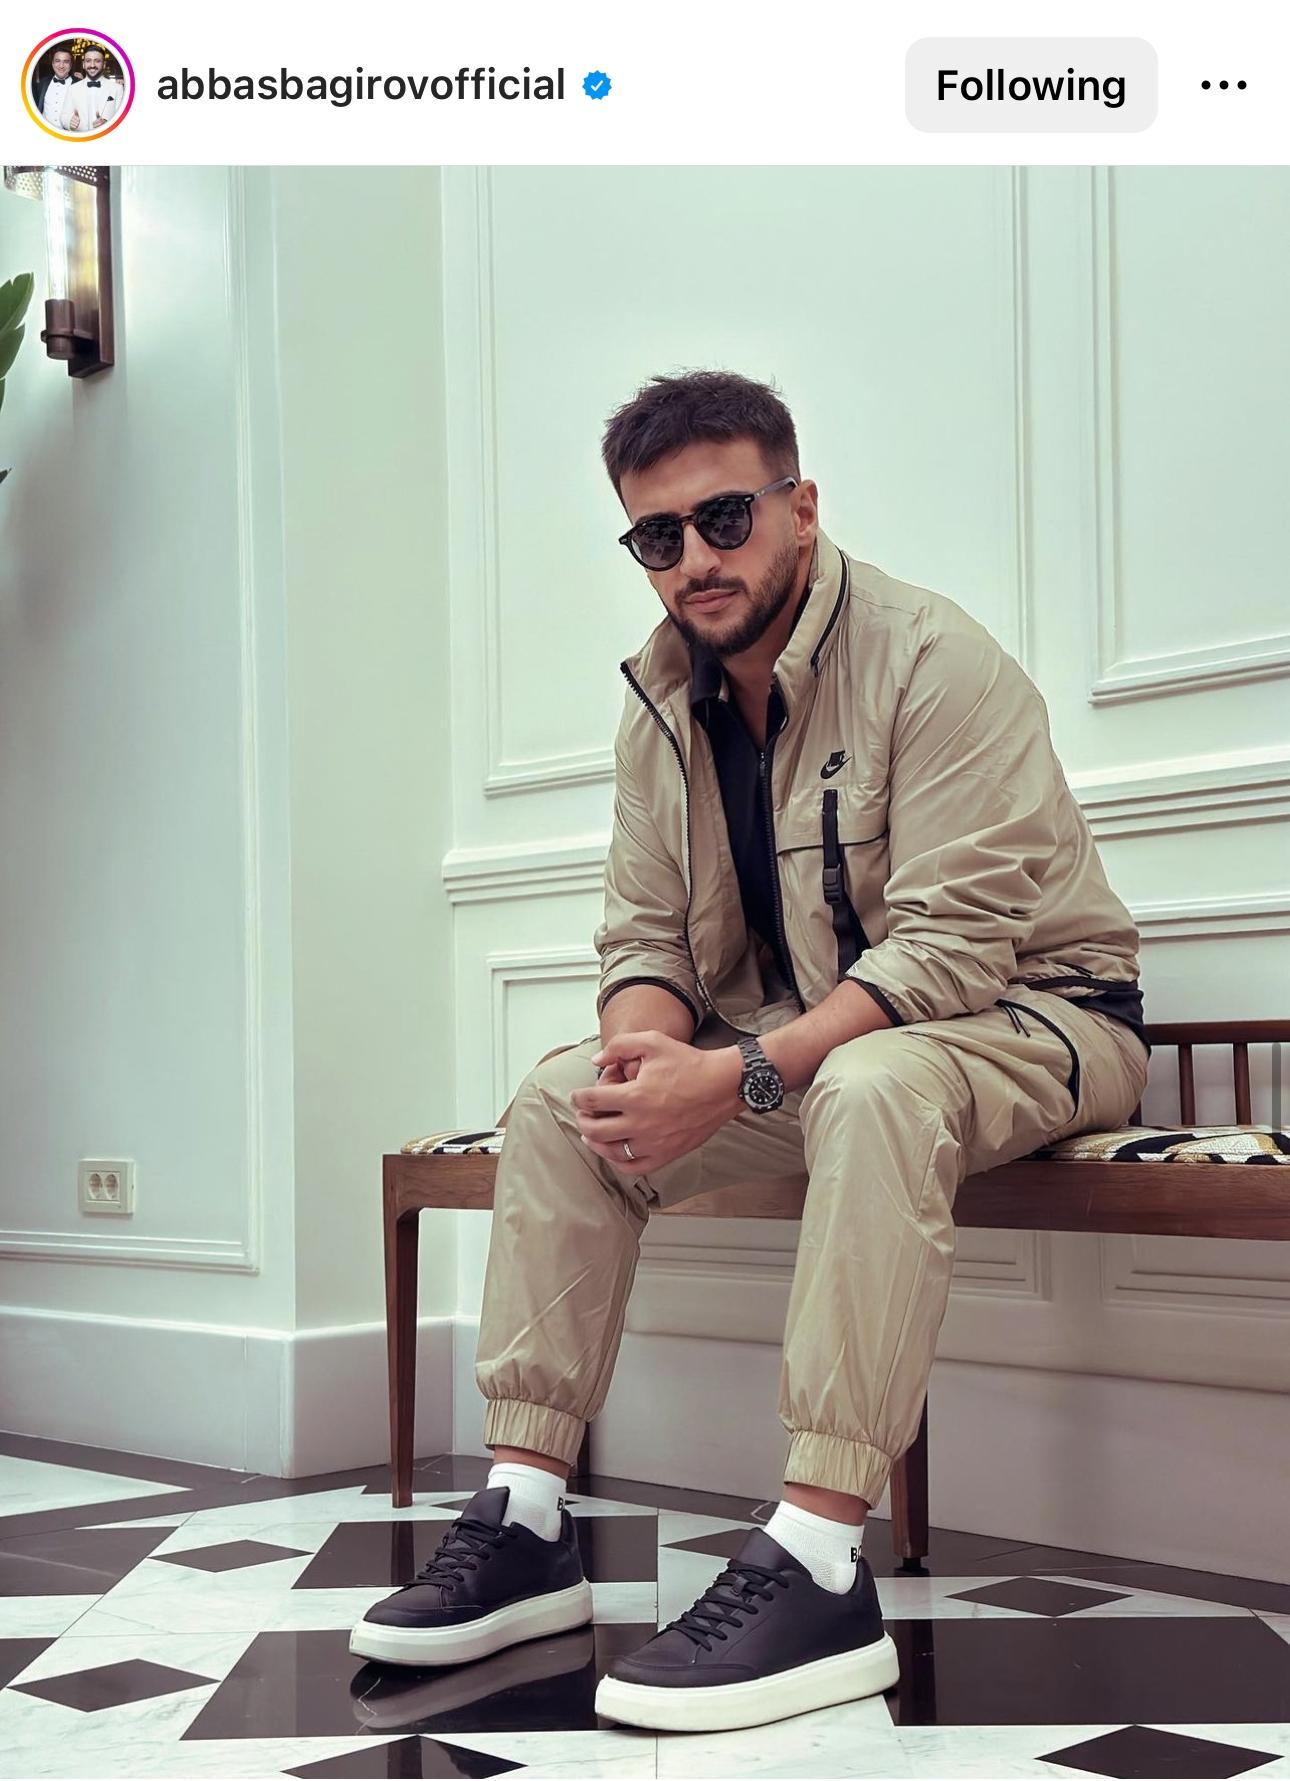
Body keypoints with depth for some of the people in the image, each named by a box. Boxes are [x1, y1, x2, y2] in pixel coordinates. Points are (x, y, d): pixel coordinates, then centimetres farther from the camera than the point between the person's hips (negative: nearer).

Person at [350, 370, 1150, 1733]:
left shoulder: (932, 661, -19)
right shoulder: (661, 702, 3)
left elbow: (950, 942, -27)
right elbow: (642, 931, 3)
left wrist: (742, 1076, -36)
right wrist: (649, 1044, -21)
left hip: (1024, 1016, -7)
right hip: (800, 1037, 7)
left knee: (871, 1086, -39)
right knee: (562, 1099, -9)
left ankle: (817, 1571, -38)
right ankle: (526, 1523, -9)